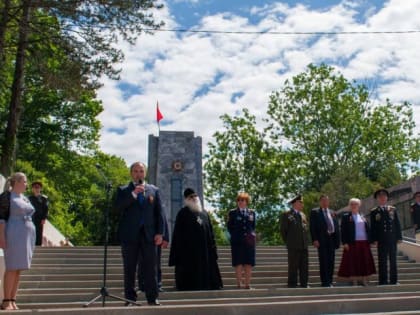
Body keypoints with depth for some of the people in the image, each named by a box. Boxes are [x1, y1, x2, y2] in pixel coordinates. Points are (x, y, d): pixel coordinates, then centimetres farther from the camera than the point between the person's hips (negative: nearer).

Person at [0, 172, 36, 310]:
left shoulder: (25, 199, 18)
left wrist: (31, 240, 17)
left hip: (26, 236, 7)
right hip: (14, 236, -7)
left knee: (19, 269, 4)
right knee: (12, 269, -10)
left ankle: (13, 301, 6)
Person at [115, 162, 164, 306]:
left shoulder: (154, 190, 14)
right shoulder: (123, 190, 10)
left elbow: (159, 213, 10)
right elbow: (118, 207, -7)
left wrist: (159, 232, 0)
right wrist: (133, 194, -15)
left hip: (149, 234, 1)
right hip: (130, 234, -1)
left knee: (151, 268, -1)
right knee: (129, 269, 2)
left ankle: (152, 298, 3)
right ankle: (130, 298, 8)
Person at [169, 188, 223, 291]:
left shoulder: (204, 213, 16)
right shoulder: (183, 213, 1)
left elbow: (210, 231, 18)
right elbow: (178, 234, -3)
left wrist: (212, 247, 12)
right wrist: (180, 250, -11)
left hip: (205, 249, 5)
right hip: (189, 250, -5)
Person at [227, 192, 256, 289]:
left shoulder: (252, 213, 13)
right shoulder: (232, 213, 6)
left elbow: (253, 226, 16)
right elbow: (229, 227, 4)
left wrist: (252, 234, 1)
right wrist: (235, 235, -4)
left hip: (249, 240, 2)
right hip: (237, 241, -2)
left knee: (249, 263, 2)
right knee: (238, 263, -2)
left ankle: (247, 284, 6)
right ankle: (239, 284, 1)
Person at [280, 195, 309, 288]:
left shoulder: (303, 215, 16)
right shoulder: (287, 215, -3)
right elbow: (283, 230, -3)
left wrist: (306, 241, 12)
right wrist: (288, 242, -2)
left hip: (304, 245, 6)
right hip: (293, 246, -6)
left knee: (304, 266, 7)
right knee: (293, 267, -2)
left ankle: (304, 284, 12)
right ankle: (292, 285, 2)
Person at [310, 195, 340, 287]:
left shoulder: (332, 212, 19)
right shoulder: (315, 212, 4)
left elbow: (336, 226, 17)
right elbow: (312, 227, -3)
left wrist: (337, 239, 7)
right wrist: (315, 240, -12)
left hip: (332, 239, 5)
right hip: (322, 239, -5)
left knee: (331, 261, 5)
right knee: (323, 261, -6)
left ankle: (330, 282, 11)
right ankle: (324, 282, -4)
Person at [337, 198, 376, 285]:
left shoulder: (362, 216, 16)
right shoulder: (346, 216, 2)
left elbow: (368, 229, 15)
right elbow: (343, 230, -4)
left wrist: (369, 241, 6)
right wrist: (345, 243, -12)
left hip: (364, 242, 4)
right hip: (352, 243, -4)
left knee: (365, 262, 4)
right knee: (353, 262, -3)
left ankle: (364, 281, 11)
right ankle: (354, 281, 3)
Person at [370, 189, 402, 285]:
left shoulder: (393, 209, 11)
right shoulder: (374, 211, 5)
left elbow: (397, 224, 9)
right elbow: (373, 227, 1)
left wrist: (399, 237, 1)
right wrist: (374, 239, -7)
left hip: (392, 238, 2)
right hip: (381, 240, -2)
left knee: (393, 260, 6)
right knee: (382, 261, -1)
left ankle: (394, 280, 12)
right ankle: (383, 280, 2)